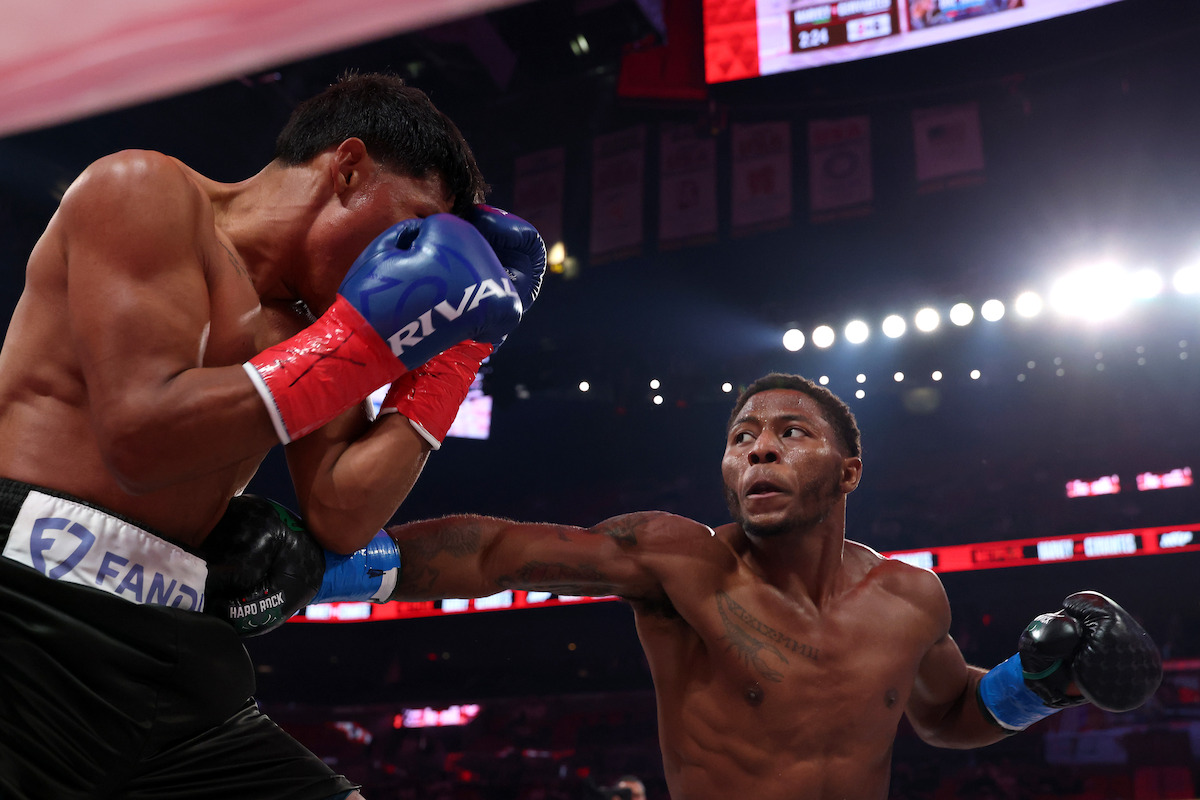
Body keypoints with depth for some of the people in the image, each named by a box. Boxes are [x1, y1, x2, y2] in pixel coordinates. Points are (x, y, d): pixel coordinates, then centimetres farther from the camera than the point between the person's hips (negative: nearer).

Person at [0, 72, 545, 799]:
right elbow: (139, 436, -16)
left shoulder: (312, 340, 14)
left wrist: (456, 343, 4)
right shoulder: (147, 190, -4)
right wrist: (366, 341, -12)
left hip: (172, 655, 7)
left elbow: (340, 518, 1)